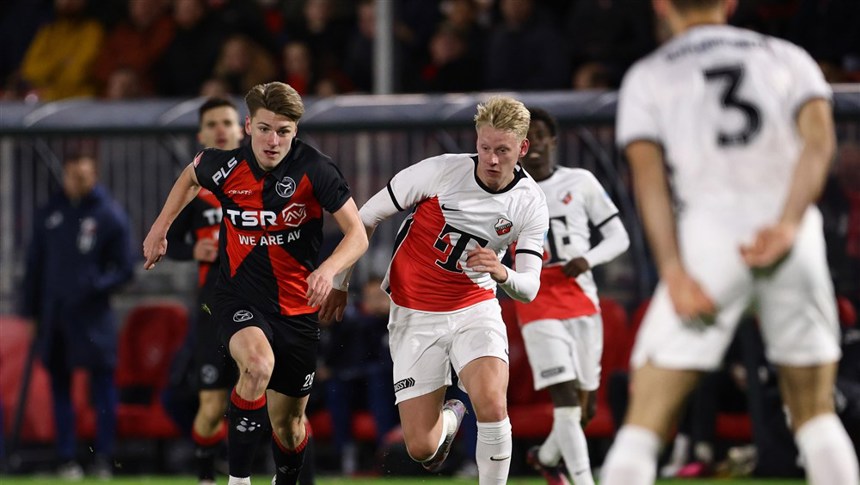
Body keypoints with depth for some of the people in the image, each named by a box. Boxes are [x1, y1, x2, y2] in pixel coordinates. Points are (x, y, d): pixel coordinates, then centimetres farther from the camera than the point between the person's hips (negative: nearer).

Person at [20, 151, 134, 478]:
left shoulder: (111, 215, -1)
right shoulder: (49, 215, 10)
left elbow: (124, 269, -1)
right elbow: (35, 264, 16)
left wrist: (94, 286, -18)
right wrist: (30, 311, 12)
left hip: (93, 316, -4)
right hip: (54, 315, 4)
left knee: (103, 386, -7)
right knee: (60, 388, 6)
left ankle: (104, 458, -4)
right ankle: (66, 459, 12)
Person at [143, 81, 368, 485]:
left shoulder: (315, 169, -15)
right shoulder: (224, 165, -11)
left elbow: (356, 234, -14)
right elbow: (190, 177, 15)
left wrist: (329, 269, -32)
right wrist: (159, 230, 18)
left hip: (296, 306, 1)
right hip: (239, 298, -1)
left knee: (288, 421, 10)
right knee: (258, 362, -34)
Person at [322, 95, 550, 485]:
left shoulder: (530, 202, -9)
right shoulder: (441, 171, -15)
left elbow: (529, 288, -11)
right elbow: (365, 218, -3)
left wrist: (502, 275, -35)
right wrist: (339, 283, 4)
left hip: (475, 310, 1)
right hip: (415, 316, -1)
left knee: (491, 405, -30)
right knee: (421, 448, -6)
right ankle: (449, 419, 32)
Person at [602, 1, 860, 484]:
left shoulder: (648, 76, 17)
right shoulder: (786, 57, 21)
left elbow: (648, 174, -1)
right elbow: (819, 138, 0)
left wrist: (674, 271, -11)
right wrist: (788, 224, -12)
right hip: (790, 224, 2)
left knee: (644, 424, -1)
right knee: (816, 415, 14)